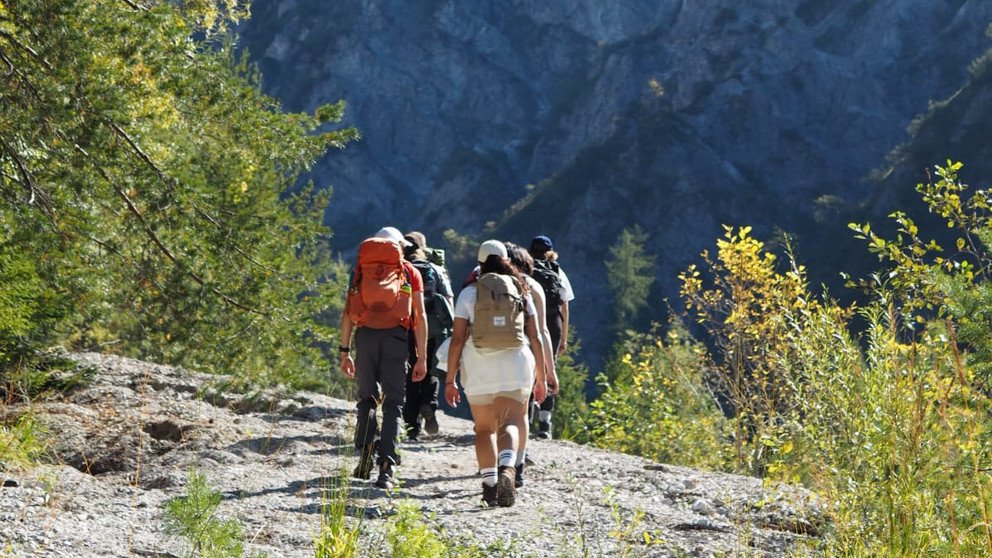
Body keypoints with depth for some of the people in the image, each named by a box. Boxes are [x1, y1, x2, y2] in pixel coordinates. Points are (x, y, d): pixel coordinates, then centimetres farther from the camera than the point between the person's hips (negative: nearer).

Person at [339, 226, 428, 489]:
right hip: (395, 336, -1)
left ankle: (365, 452, -3)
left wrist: (345, 351, 10)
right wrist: (422, 357, 6)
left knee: (367, 398, 17)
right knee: (393, 403, 4)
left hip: (365, 335, 1)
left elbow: (347, 312, 9)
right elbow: (420, 316, 6)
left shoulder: (361, 268, 17)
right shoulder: (410, 272, 14)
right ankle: (386, 466, -7)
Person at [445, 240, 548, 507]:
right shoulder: (521, 292, 9)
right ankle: (506, 469, -30)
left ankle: (489, 483, 2)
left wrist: (450, 379, 4)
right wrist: (540, 377, 14)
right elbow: (535, 339, 8)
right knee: (512, 423, -2)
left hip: (478, 368, 0)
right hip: (515, 366, 0)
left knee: (484, 429, 11)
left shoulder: (469, 293, 4)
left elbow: (457, 339, 0)